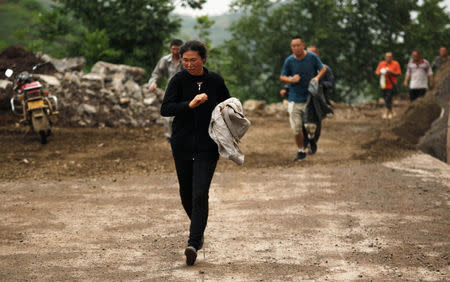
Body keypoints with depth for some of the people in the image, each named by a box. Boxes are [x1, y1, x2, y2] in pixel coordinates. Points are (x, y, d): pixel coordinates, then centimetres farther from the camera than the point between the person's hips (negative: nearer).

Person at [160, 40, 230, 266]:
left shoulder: (215, 81, -1)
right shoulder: (178, 80, -3)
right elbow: (165, 109, -14)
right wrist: (190, 105, -29)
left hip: (207, 147, -2)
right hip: (182, 145, 2)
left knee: (200, 195, -13)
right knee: (186, 194, 13)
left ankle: (193, 244, -16)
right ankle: (198, 230, 39)